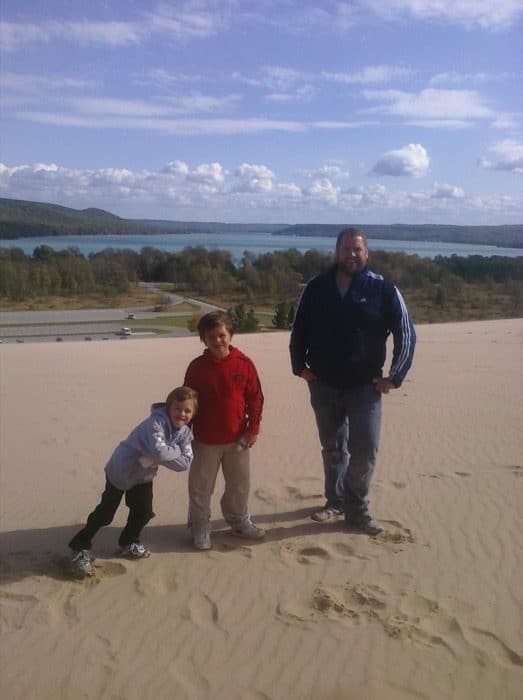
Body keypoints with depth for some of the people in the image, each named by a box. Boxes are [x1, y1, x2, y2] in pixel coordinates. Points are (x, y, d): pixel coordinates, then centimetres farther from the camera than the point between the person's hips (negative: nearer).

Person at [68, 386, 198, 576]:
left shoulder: (185, 432, -9)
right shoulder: (157, 422, -32)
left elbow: (185, 463, -17)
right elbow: (158, 451, -48)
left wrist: (166, 455, -30)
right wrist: (176, 451, -30)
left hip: (144, 475, 7)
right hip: (121, 470, -7)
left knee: (144, 512, 11)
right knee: (105, 512, 0)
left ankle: (128, 542, 36)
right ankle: (80, 547, 15)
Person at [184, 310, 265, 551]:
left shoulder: (244, 363, -7)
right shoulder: (197, 367, -7)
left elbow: (255, 398, -2)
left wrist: (253, 428, -4)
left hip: (237, 438, 1)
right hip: (205, 440, -1)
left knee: (239, 484, 16)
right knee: (200, 487, 8)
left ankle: (239, 521, 35)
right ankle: (200, 527, 24)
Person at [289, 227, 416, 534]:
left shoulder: (383, 289, -8)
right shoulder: (317, 288, 0)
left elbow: (406, 335, -5)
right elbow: (299, 330, 11)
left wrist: (394, 377, -6)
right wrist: (300, 366, 6)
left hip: (365, 386, -2)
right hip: (323, 385, 3)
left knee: (365, 449, -5)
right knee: (333, 448, 14)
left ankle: (357, 508, 14)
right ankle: (336, 501, 30)